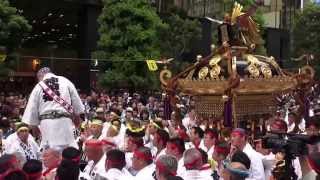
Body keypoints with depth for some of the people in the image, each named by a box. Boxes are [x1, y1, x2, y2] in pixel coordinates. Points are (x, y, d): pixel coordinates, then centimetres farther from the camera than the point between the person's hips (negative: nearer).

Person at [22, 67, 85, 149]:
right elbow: (77, 106, 10)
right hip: (64, 120, -1)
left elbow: (32, 110, 11)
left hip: (46, 122, 1)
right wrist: (76, 118, 24)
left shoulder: (38, 87, 10)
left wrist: (34, 127, 21)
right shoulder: (65, 81, 9)